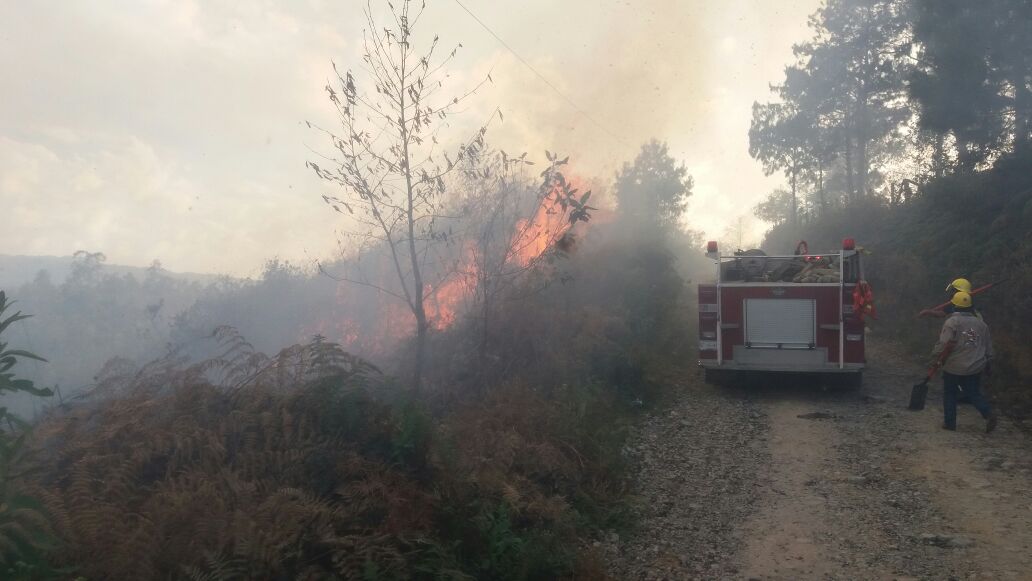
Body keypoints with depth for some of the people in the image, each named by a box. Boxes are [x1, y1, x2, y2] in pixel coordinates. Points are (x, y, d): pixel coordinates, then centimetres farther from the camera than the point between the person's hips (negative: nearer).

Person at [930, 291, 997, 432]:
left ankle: (949, 422, 13)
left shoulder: (952, 322, -12)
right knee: (975, 394, 14)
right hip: (975, 368, 5)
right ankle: (989, 414, -7)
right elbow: (988, 347, 13)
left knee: (949, 394, 9)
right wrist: (989, 365, 21)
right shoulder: (980, 323, 8)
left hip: (953, 368, -5)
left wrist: (935, 359, -8)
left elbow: (944, 344, -18)